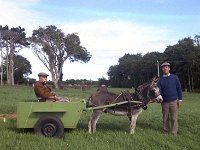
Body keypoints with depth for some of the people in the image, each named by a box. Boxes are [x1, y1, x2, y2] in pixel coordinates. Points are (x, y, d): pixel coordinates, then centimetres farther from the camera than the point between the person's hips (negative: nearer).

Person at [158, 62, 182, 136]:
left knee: (174, 118, 3)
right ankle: (165, 131, 23)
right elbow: (159, 90, -2)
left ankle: (174, 133, 13)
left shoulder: (174, 77, 1)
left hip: (174, 101, -1)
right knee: (165, 118, 10)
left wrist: (180, 100, -2)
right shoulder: (160, 80, 4)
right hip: (164, 102, 1)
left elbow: (179, 89, 2)